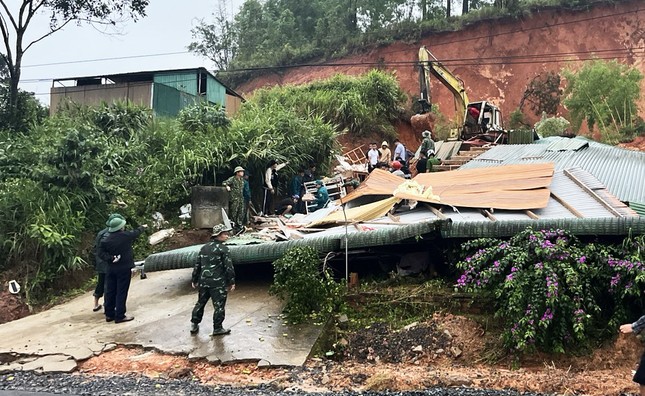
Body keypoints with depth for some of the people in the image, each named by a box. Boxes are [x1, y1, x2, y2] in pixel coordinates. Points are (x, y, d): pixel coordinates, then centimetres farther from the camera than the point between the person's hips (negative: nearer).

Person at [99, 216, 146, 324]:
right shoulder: (126, 236, -10)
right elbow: (136, 232, 8)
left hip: (111, 269, 5)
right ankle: (119, 316, 3)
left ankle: (109, 314, 22)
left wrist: (110, 258, -10)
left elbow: (101, 253, -7)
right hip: (124, 268, -5)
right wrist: (143, 227, 27)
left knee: (110, 291, 12)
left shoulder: (106, 240, -1)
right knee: (121, 292, 0)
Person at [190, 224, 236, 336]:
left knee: (200, 303, 19)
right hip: (218, 283, -6)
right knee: (219, 306, 5)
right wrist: (232, 282, -5)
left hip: (203, 281, 6)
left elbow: (197, 265, 11)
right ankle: (217, 328, 12)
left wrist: (194, 280, 19)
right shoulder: (223, 249, -10)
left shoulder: (204, 248, 9)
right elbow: (229, 267, -12)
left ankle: (194, 325, 28)